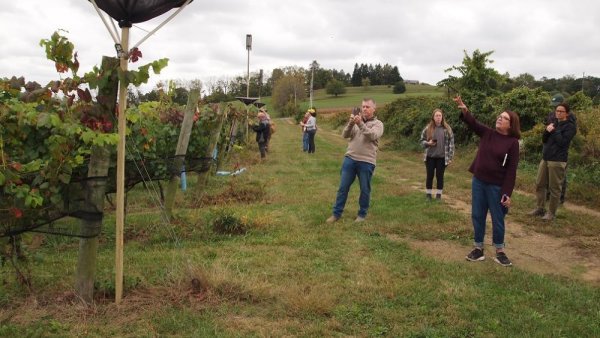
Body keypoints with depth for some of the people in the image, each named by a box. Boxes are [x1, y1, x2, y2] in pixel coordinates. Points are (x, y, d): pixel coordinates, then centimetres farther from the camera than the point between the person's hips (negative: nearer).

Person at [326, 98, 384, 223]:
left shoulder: (378, 124, 2)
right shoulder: (355, 121, 12)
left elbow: (372, 136, -17)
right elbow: (345, 135, 0)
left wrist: (360, 124, -27)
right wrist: (350, 124, -18)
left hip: (366, 162, -3)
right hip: (350, 159, 3)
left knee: (365, 190, 7)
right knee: (343, 187, 5)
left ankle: (362, 214, 22)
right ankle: (336, 213, 14)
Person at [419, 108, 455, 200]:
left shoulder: (447, 129, -4)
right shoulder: (428, 128, -3)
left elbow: (451, 143, -1)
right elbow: (422, 140, 7)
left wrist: (450, 157, -4)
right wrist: (428, 143, -15)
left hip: (442, 157, -1)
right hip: (430, 157, 1)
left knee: (440, 176, 7)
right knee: (430, 176, 7)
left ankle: (439, 195, 19)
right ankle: (428, 195, 18)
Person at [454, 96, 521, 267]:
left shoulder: (512, 142, -10)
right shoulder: (487, 133, 2)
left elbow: (511, 170, -11)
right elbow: (472, 122, -11)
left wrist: (507, 193, -15)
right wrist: (464, 108, -31)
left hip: (496, 186, -4)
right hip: (478, 181, 4)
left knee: (497, 219, 7)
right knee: (477, 216, 10)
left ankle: (499, 252, 21)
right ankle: (478, 248, 23)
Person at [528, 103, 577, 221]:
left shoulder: (570, 126, -6)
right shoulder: (554, 123, 16)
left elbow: (562, 142, -18)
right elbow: (544, 140, 13)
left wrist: (554, 131, -12)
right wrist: (547, 131, -5)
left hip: (558, 161, -7)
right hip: (545, 159, 7)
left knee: (554, 188, -1)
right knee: (539, 184, 9)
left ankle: (551, 213, 6)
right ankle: (540, 208, 20)